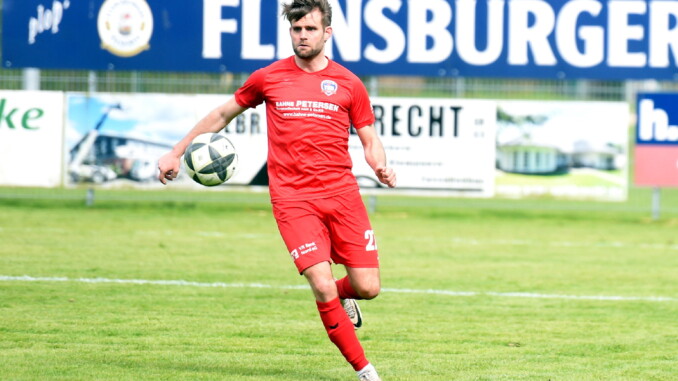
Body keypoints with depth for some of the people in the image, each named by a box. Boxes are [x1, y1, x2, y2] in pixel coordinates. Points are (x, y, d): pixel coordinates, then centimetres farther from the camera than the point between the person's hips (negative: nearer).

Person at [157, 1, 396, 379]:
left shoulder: (348, 83, 6)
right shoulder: (268, 78, 7)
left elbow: (370, 139, 12)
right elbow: (223, 114, 20)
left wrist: (381, 167, -11)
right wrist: (176, 153, 22)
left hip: (342, 192, 1)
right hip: (293, 198, -1)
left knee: (367, 287, -4)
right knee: (323, 286, -15)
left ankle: (342, 296, 35)